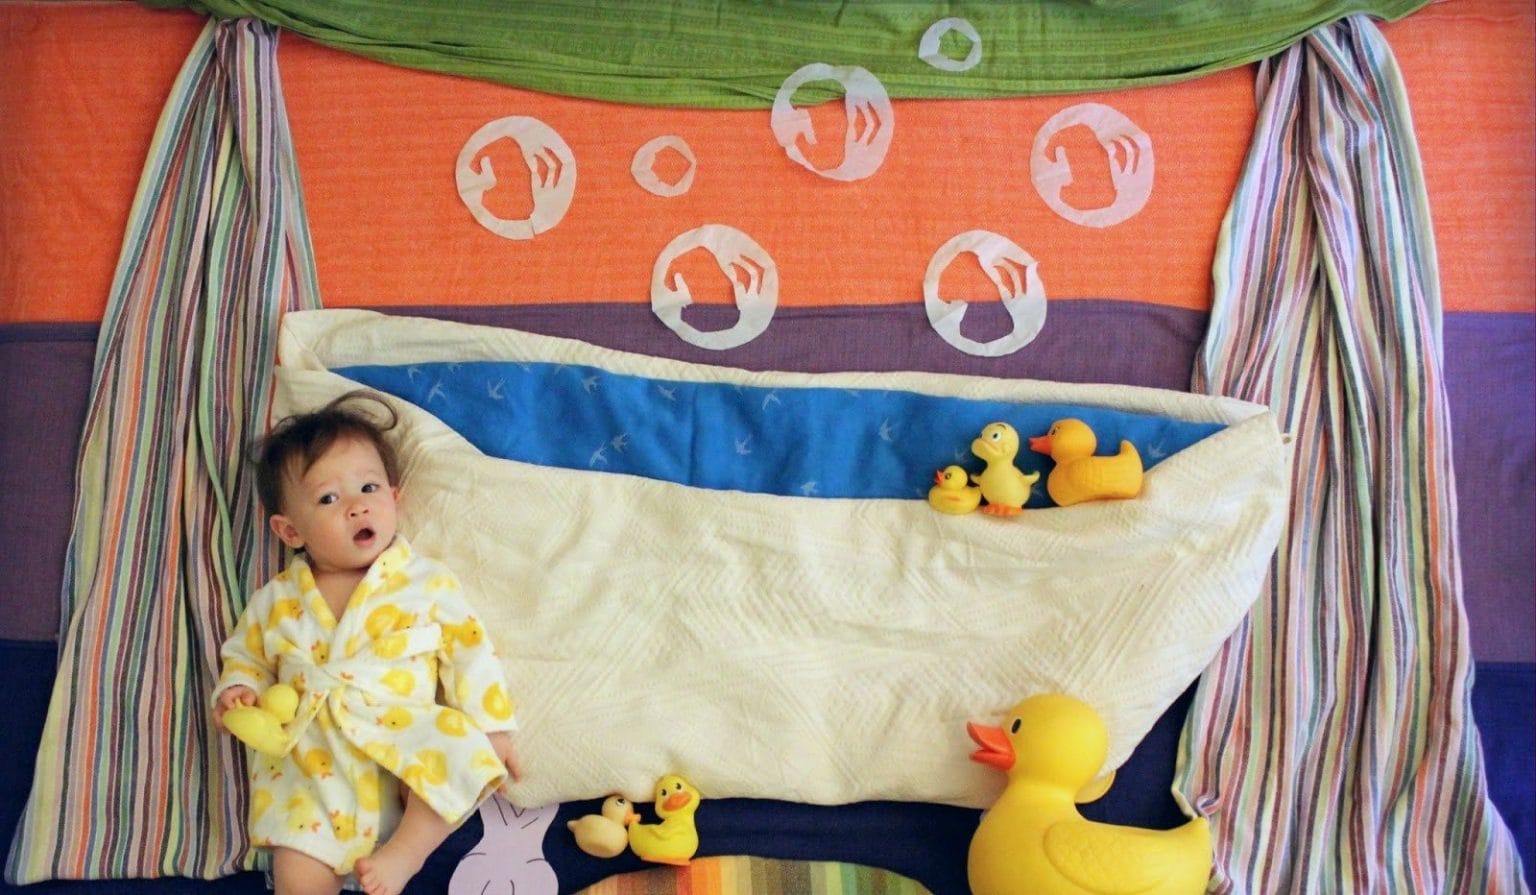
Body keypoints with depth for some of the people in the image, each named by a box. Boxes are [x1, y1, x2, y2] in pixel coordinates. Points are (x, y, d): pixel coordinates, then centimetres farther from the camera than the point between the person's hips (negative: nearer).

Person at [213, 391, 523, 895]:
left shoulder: (426, 581, 4)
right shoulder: (276, 602, 12)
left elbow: (467, 648, 3)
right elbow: (246, 657, 26)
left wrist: (489, 728, -2)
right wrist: (237, 690, 3)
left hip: (408, 741, -1)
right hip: (313, 759, 1)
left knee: (463, 752, -30)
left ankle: (403, 854, -14)